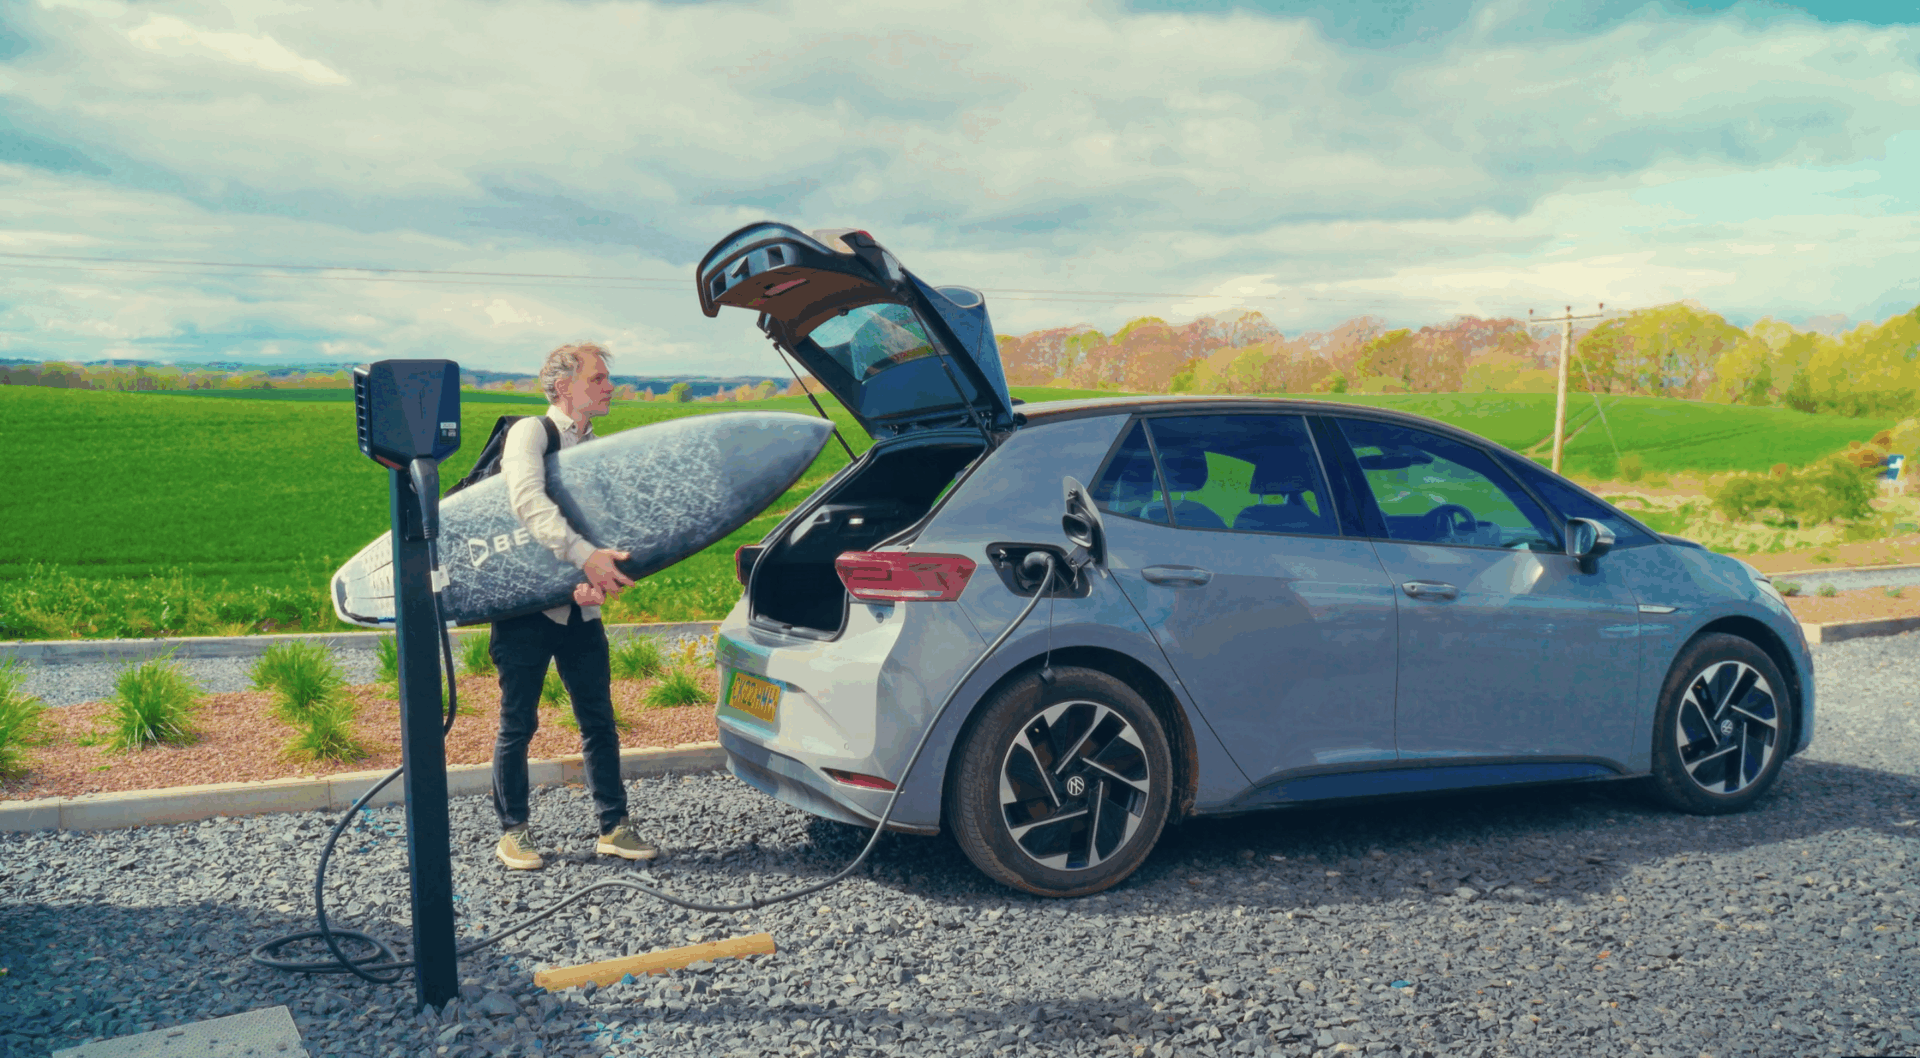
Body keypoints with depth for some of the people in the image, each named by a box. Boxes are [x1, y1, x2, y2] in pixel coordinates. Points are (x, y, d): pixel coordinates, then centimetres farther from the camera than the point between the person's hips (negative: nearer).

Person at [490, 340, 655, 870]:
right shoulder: (530, 432, -6)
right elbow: (528, 502, -24)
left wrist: (600, 579, -18)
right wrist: (586, 555, -35)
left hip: (579, 606, 5)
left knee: (599, 719, 6)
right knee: (518, 723, 4)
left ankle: (613, 827, 14)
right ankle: (513, 831, 17)